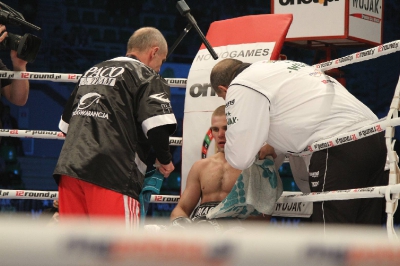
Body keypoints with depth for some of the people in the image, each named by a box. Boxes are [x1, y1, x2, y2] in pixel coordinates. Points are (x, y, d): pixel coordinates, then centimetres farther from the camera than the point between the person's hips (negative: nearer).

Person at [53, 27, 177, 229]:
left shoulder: (92, 72, 23)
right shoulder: (147, 77, 2)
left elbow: (65, 124, 27)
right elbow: (157, 126, -11)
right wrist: (164, 160, 6)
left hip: (69, 166, 7)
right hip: (112, 174, -7)